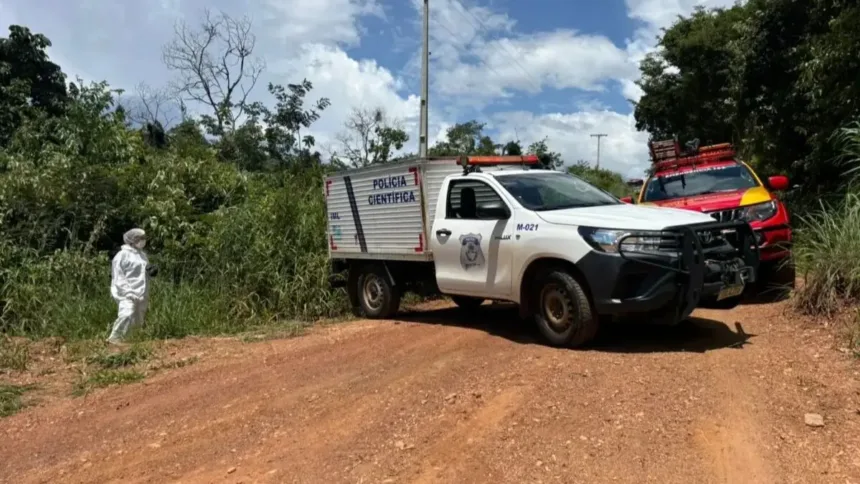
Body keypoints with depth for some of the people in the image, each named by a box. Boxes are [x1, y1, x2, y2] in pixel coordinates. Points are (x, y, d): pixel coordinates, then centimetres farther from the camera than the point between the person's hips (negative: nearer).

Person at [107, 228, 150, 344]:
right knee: (127, 314, -26)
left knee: (138, 321, 7)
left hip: (141, 294, 8)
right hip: (126, 294, -8)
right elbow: (118, 277, -10)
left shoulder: (142, 254, 17)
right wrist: (128, 292, -18)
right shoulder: (123, 255, -5)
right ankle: (114, 337, -21)